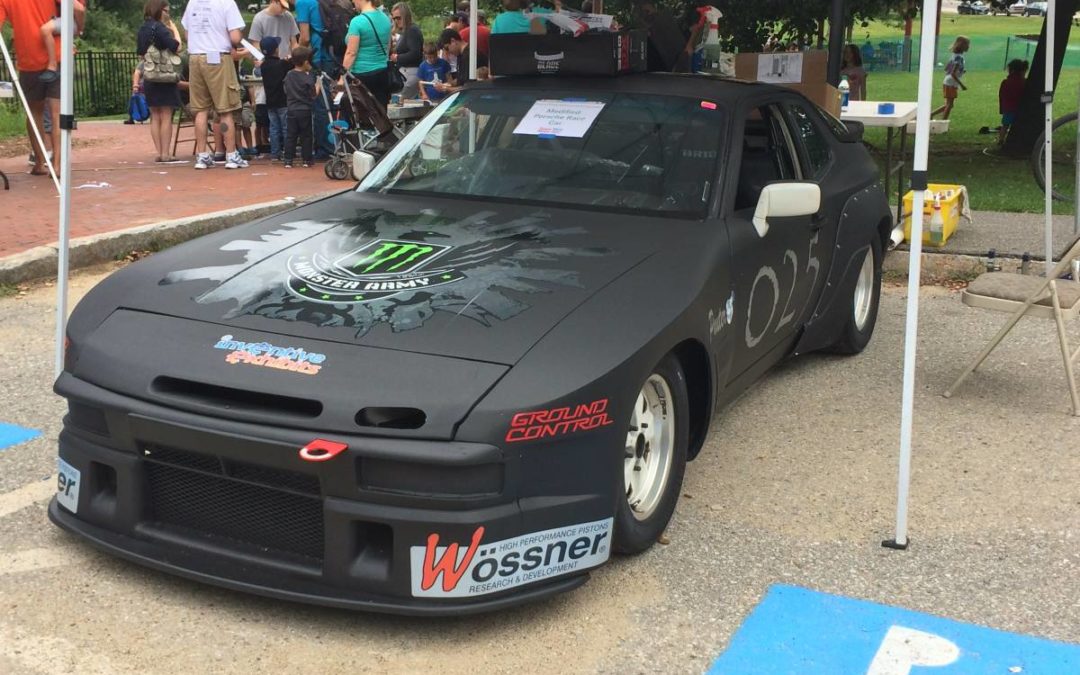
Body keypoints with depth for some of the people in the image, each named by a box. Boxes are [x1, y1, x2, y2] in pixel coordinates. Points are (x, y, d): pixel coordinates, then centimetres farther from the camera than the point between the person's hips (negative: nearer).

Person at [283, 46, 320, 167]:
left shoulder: (288, 75, 4)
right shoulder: (308, 78, -12)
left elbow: (286, 90, 13)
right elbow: (314, 95, -8)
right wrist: (317, 85, 6)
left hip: (292, 110, 4)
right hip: (305, 110, -4)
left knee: (291, 135, 6)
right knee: (306, 136, 5)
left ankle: (288, 160, 2)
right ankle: (307, 160, 8)